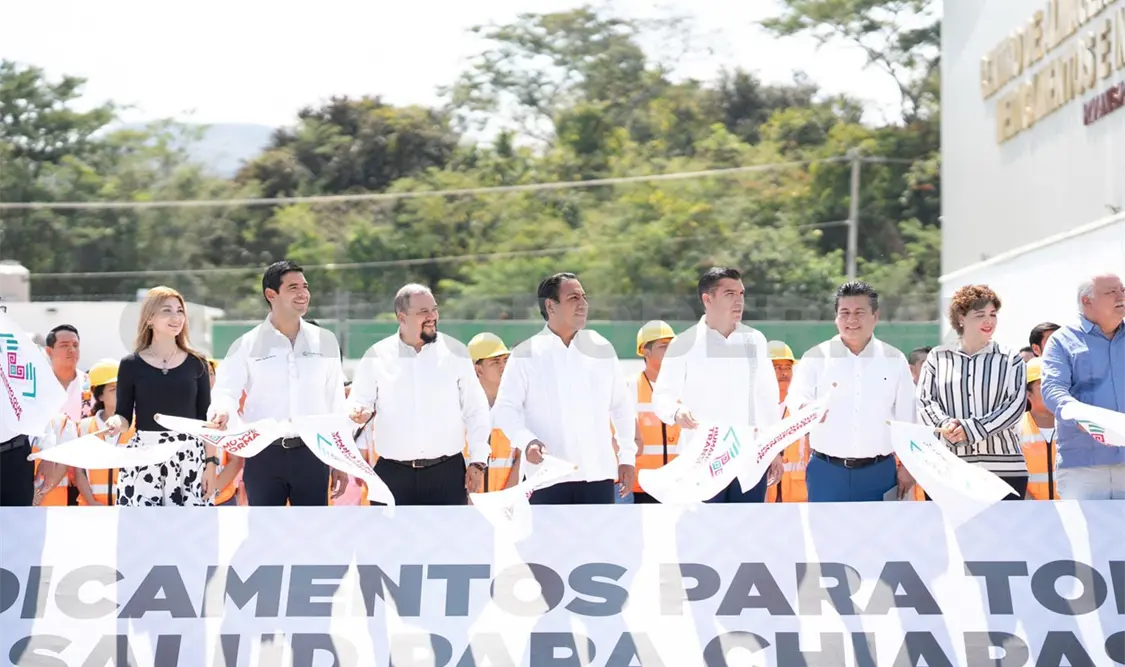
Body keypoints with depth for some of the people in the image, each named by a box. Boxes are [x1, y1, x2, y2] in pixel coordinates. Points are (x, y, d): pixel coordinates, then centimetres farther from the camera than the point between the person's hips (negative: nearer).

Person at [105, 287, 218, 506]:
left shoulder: (196, 363, 6)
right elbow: (124, 416, 4)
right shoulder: (131, 364, 2)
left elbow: (206, 419, 6)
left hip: (190, 457, 1)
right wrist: (116, 423, -19)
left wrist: (211, 463, 0)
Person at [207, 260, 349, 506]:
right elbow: (226, 392, -5)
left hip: (311, 454, 2)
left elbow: (336, 404, 10)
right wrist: (221, 412, -30)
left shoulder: (324, 341, 6)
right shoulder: (247, 345, -1)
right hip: (263, 455, -2)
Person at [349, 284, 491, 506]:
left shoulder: (455, 352, 3)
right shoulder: (377, 357, 3)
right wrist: (359, 412, -16)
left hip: (447, 472, 0)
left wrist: (478, 461, 2)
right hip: (393, 473, 0)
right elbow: (358, 400, 9)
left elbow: (475, 411, 7)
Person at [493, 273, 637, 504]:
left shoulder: (601, 349, 10)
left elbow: (622, 405, 16)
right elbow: (505, 408, -2)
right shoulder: (526, 355, 0)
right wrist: (526, 441, -20)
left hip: (599, 472, 3)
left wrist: (627, 455, 11)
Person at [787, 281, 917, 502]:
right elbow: (796, 398, -8)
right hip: (827, 471, -1)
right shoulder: (815, 358, 1)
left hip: (879, 471, 1)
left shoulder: (894, 360, 5)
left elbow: (906, 417, 8)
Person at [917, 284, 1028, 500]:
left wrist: (971, 429, -14)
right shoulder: (938, 358, 12)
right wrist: (946, 425, -17)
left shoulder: (1011, 360, 8)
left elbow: (1015, 405, -3)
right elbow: (925, 401, 6)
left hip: (1003, 468, 0)